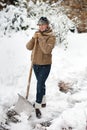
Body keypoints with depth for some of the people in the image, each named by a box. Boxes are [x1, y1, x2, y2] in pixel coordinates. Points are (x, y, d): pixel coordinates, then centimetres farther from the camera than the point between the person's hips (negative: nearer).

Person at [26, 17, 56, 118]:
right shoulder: (37, 34, 5)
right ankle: (43, 101, 35)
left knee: (40, 85, -9)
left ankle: (37, 107, -2)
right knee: (41, 83, 19)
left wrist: (40, 38, -24)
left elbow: (47, 50, -26)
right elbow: (29, 47, -1)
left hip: (45, 65, -6)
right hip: (35, 63, 6)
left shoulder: (51, 37, -12)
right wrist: (33, 38, -17)